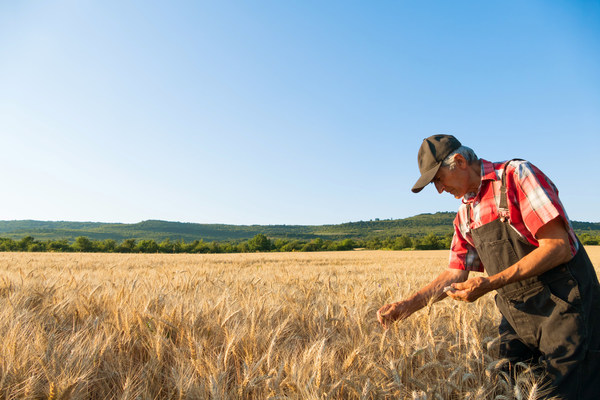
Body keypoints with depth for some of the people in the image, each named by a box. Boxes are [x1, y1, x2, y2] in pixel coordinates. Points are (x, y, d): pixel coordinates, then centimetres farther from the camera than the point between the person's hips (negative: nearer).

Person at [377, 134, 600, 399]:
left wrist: (490, 283, -27)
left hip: (564, 304, -6)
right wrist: (407, 305, -3)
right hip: (517, 314, 7)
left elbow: (558, 246, -21)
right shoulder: (465, 215, 8)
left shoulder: (516, 174, -13)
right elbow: (456, 274, 8)